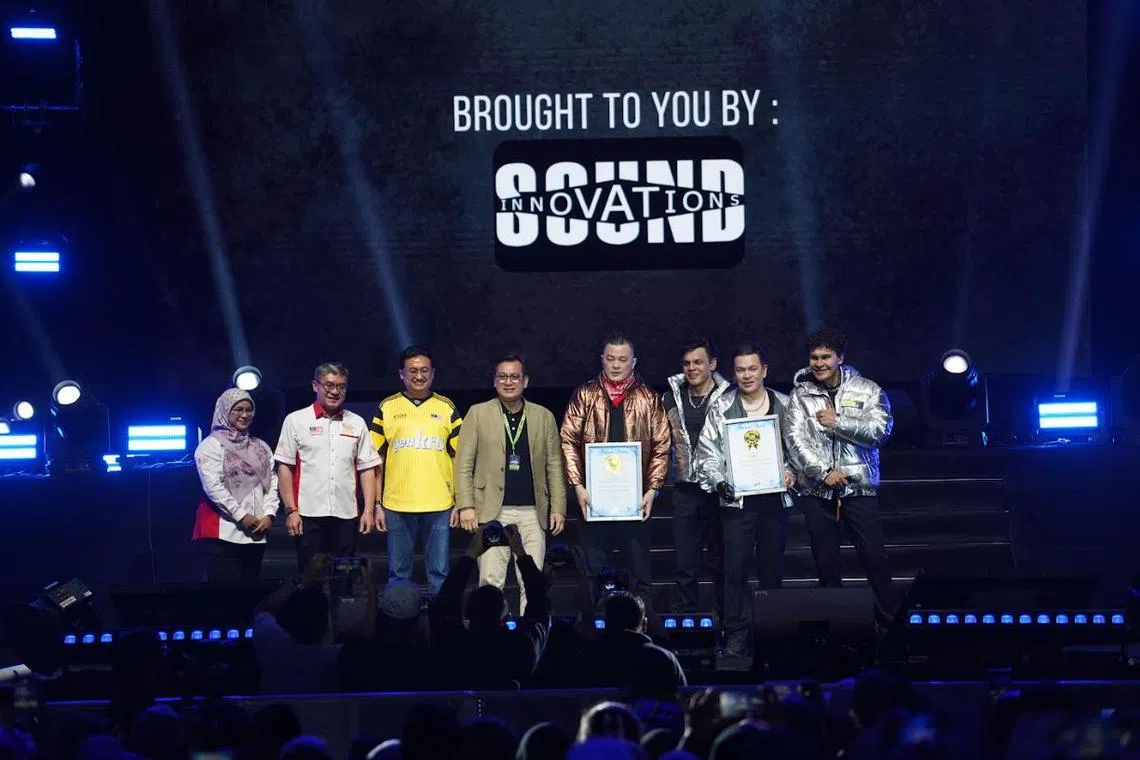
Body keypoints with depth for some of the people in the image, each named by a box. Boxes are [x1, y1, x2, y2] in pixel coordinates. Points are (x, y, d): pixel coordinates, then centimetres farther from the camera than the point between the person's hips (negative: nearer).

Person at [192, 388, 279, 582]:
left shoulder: (261, 447, 18)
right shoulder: (211, 445, -3)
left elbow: (272, 484, 13)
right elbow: (213, 487, -12)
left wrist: (269, 515, -3)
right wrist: (241, 516, -15)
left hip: (256, 532, 6)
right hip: (224, 531, -6)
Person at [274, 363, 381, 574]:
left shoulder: (357, 423, 11)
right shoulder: (296, 420, 3)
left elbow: (367, 469, 11)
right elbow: (284, 467, 1)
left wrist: (368, 510, 2)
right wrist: (290, 510, -7)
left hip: (346, 516, 3)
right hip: (308, 516, -2)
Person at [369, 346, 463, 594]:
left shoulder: (447, 408, 8)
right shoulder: (387, 408, 6)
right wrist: (376, 504, 1)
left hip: (439, 506, 0)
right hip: (397, 507, 0)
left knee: (440, 573, 3)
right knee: (398, 574, 6)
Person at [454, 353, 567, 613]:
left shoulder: (544, 417, 12)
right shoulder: (478, 414, 6)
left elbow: (554, 466, 11)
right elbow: (463, 464, 3)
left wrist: (558, 507, 3)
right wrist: (466, 506, -6)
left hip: (532, 513, 2)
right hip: (492, 512, -2)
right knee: (491, 580, -6)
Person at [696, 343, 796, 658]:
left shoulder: (784, 405, 8)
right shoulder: (721, 408, 3)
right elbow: (707, 453, 1)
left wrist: (792, 472, -5)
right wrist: (719, 483, -13)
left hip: (774, 498, 2)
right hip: (737, 499, -2)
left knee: (772, 566, 6)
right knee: (735, 567, -6)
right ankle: (736, 634, -1)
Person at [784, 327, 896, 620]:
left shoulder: (866, 390, 2)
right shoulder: (801, 394, 4)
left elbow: (880, 430, -9)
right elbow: (794, 439, -6)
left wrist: (837, 422, -14)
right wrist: (823, 472, -15)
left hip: (858, 486, -1)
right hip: (817, 489, 1)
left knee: (874, 554, -3)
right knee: (825, 559, 7)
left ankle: (889, 618, 8)